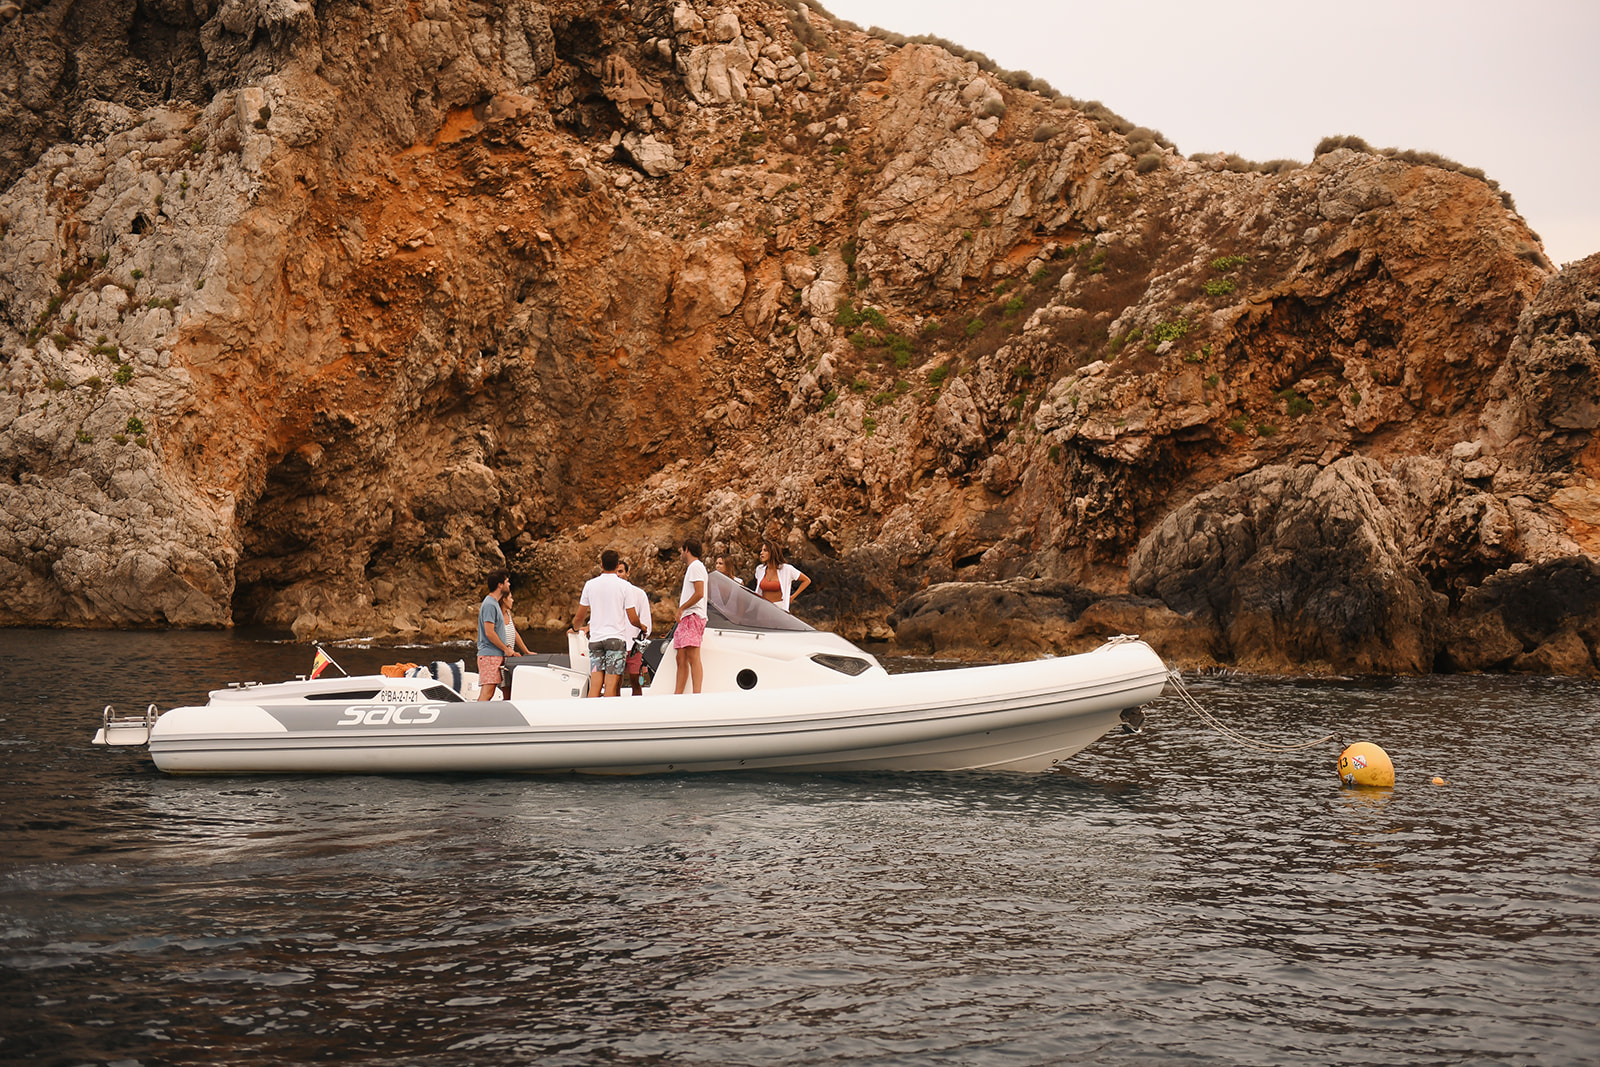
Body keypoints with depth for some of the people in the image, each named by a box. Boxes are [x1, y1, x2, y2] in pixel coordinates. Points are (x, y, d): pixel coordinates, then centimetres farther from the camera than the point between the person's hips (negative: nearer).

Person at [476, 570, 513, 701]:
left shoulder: (494, 603, 19)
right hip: (489, 655, -10)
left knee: (488, 694, 8)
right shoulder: (490, 605, -13)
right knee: (487, 693, -15)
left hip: (496, 655, 10)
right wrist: (506, 649, -10)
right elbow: (489, 632, -19)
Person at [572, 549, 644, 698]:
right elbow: (633, 619, -2)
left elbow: (580, 617, 12)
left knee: (595, 685, 1)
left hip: (595, 639, 3)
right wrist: (642, 627, 20)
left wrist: (575, 629, 34)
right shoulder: (623, 586, -2)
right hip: (616, 638, -3)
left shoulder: (590, 584, 5)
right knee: (611, 685, -6)